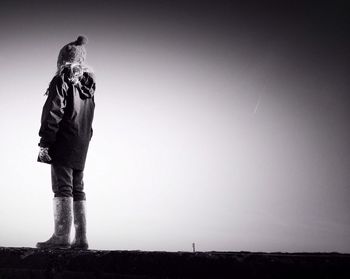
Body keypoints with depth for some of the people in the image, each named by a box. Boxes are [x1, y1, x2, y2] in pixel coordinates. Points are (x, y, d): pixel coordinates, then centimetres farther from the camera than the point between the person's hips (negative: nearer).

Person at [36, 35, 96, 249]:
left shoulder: (62, 80, -4)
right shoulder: (88, 84, 18)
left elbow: (54, 112, -12)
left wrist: (45, 142, -13)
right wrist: (84, 140, 17)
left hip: (63, 142, -7)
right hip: (81, 147, 7)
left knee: (63, 187, -9)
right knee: (77, 189, 8)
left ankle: (62, 236, -12)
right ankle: (81, 238, 8)